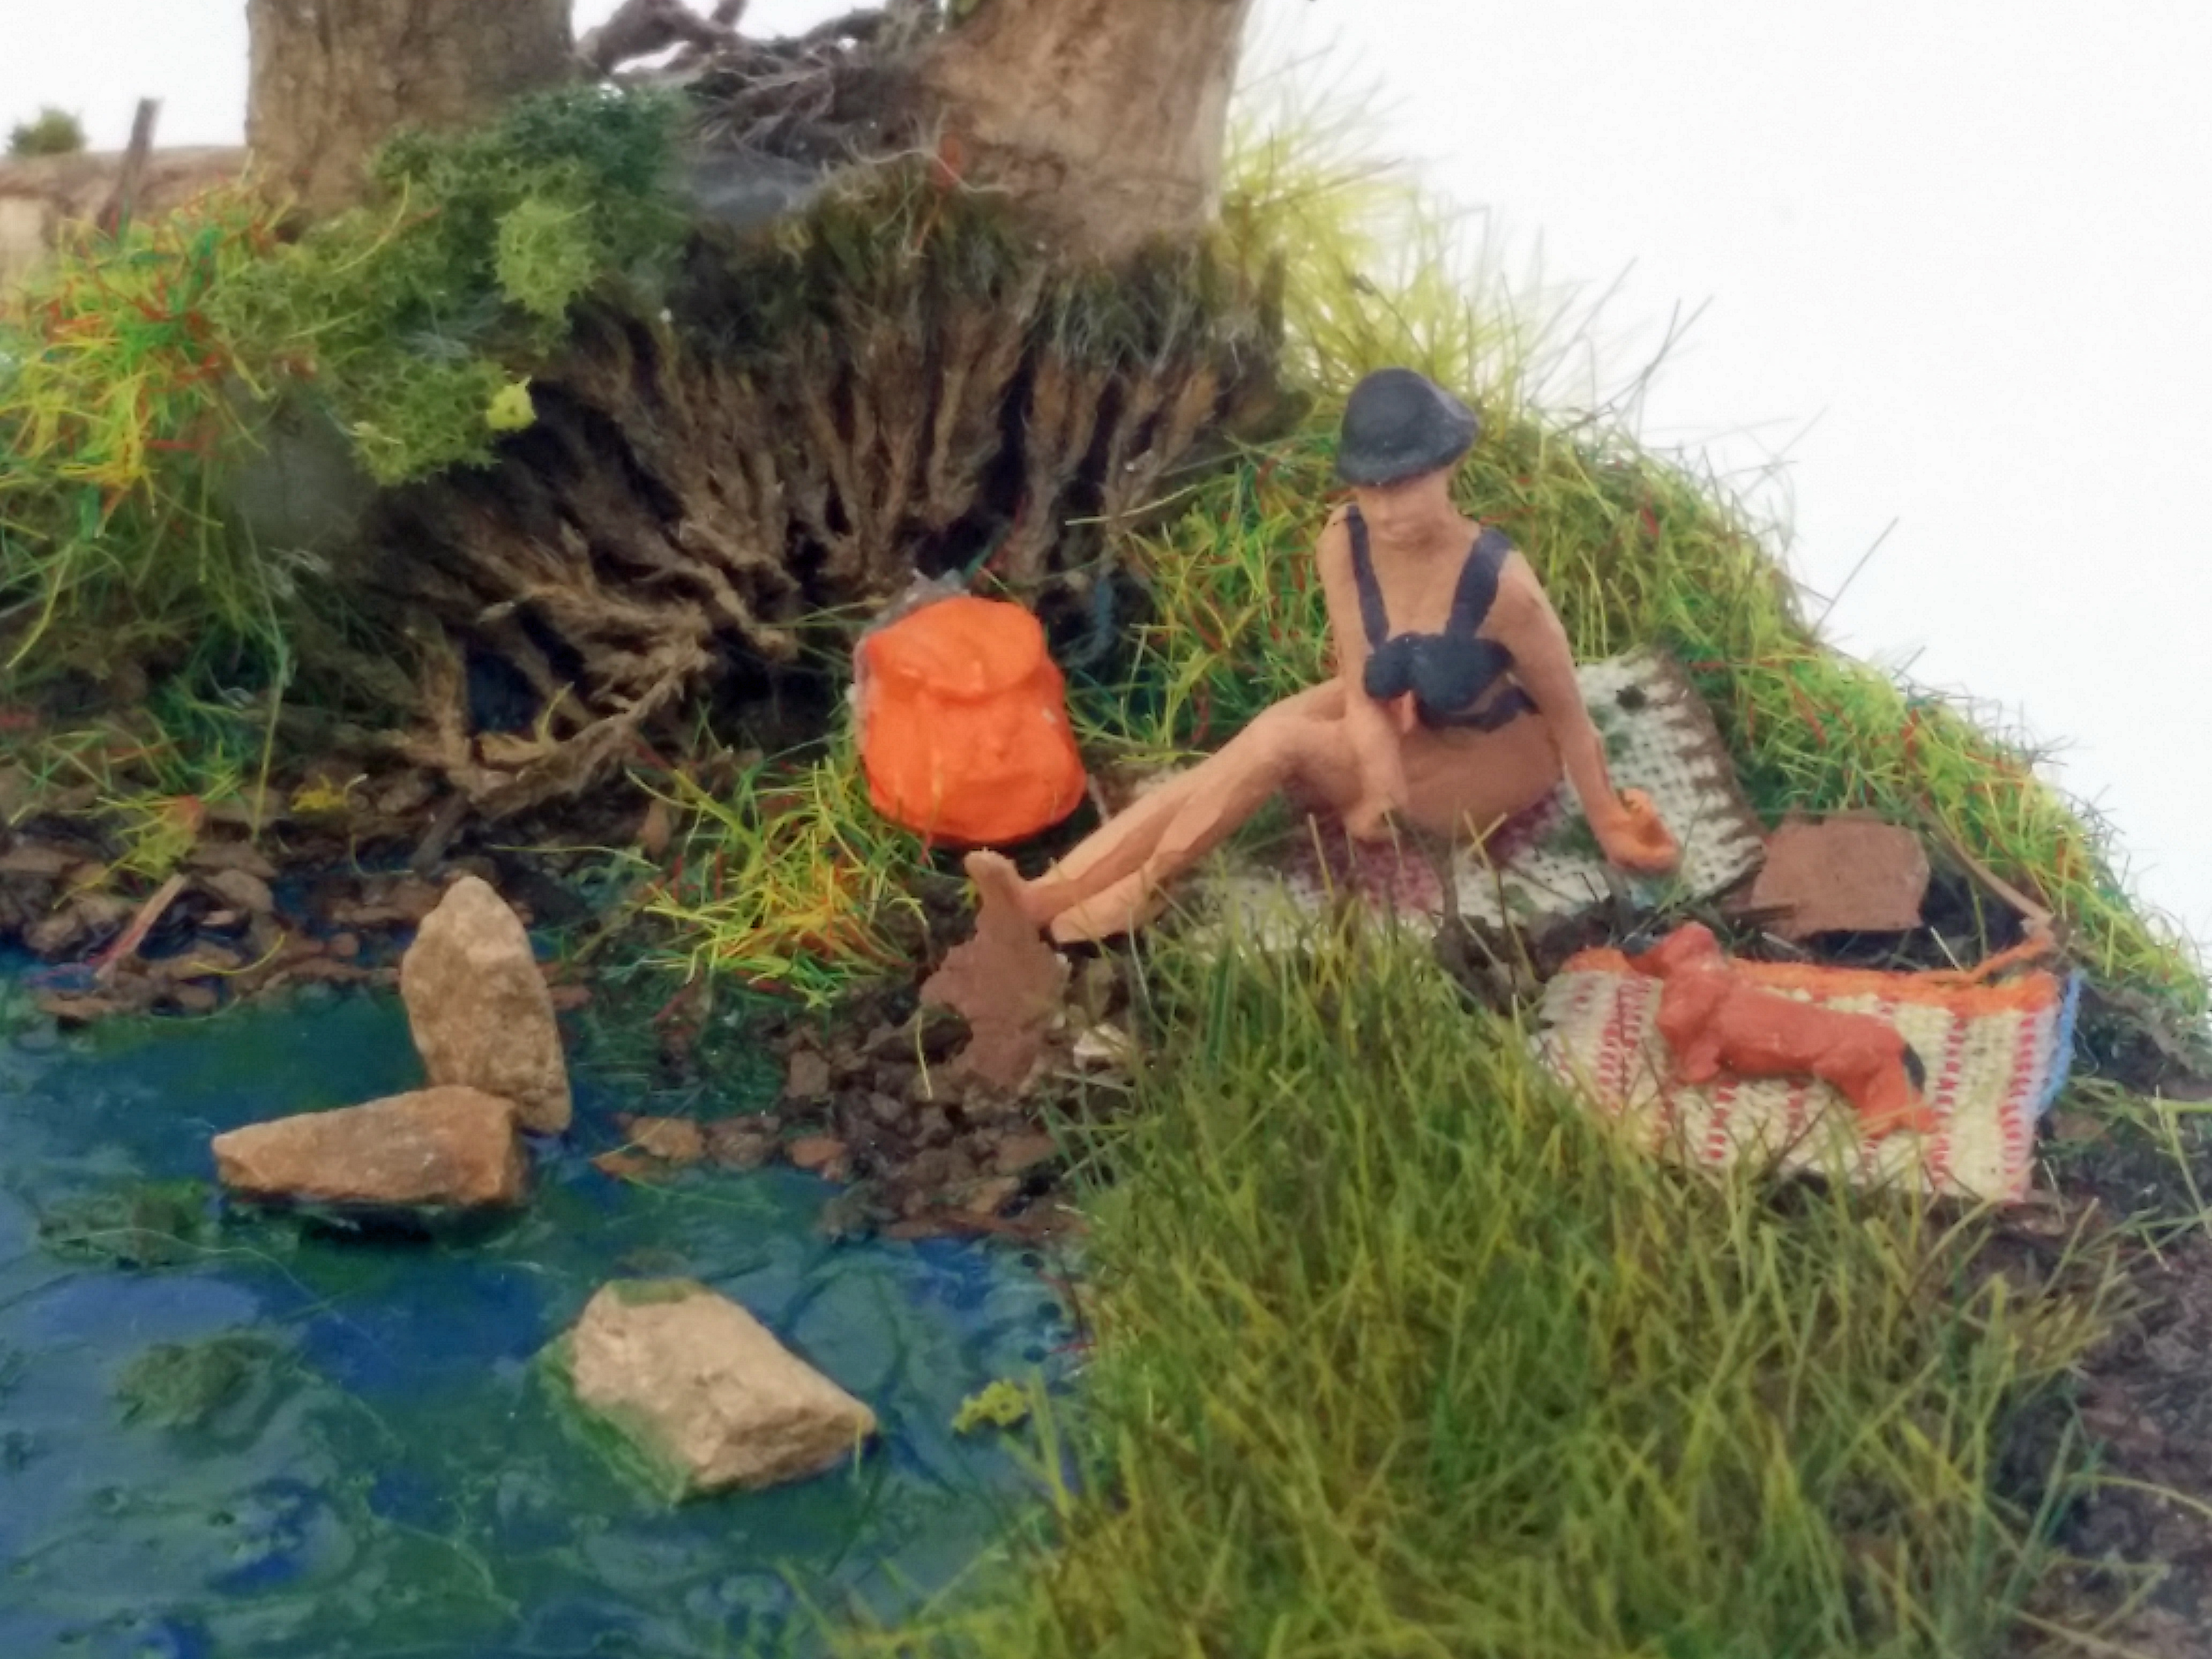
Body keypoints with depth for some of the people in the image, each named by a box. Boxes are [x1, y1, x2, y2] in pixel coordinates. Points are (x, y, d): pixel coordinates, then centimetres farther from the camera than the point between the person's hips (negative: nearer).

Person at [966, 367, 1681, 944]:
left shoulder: (1500, 583, -34)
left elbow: (1568, 713, -21)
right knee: (1248, 754, -21)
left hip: (1495, 756, -5)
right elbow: (1361, 683, -19)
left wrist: (1610, 827, -13)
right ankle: (1053, 894, -32)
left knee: (1277, 742, -27)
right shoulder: (1344, 541, -21)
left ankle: (1138, 893, -19)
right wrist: (1380, 784, -37)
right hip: (1403, 712, 5)